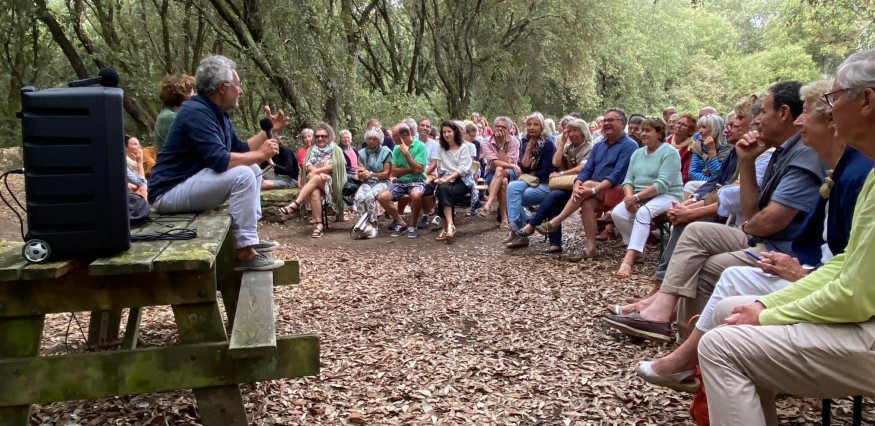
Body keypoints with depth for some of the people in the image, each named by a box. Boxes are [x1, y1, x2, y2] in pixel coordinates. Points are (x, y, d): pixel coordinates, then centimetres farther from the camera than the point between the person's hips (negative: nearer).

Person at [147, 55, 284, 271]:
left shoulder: (218, 113, 10)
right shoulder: (197, 111, -20)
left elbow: (240, 150, 19)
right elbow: (219, 160, -31)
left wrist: (269, 129, 14)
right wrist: (259, 154, -18)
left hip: (191, 184, 11)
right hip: (170, 192, -11)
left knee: (252, 170, 14)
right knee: (242, 175, -27)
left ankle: (249, 236, 11)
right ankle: (245, 253, -22)